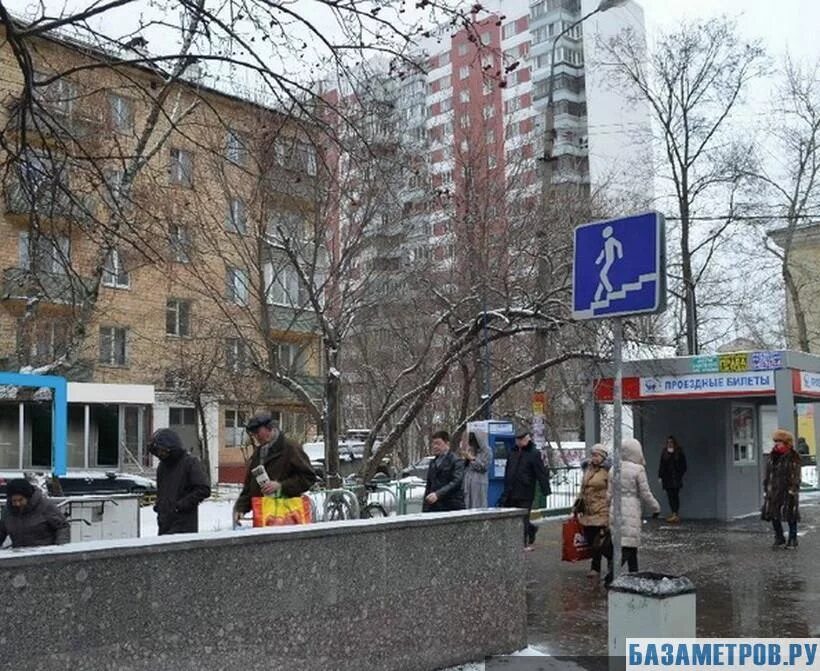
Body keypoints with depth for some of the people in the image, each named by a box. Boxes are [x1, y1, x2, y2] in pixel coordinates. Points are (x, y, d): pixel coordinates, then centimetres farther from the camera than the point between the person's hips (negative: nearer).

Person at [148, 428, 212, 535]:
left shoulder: (190, 462, -9)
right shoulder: (162, 466, 14)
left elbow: (204, 490, -14)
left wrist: (180, 505, -15)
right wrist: (158, 506, 10)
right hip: (164, 525, 7)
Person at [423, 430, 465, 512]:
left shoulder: (456, 461, -4)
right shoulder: (433, 463, 19)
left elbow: (456, 482, -16)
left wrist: (438, 494, -28)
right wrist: (424, 510, 15)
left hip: (452, 508, -6)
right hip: (434, 508, 6)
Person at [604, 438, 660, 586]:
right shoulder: (638, 470, -10)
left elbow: (609, 494, 10)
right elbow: (645, 494, -5)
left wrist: (610, 510, 23)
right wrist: (656, 508, 10)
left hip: (615, 510, 6)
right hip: (631, 511, -6)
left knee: (632, 546, 16)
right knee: (629, 545, -6)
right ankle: (611, 574, -20)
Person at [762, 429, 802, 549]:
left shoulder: (793, 458, -6)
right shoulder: (772, 456, 10)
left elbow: (796, 476, -9)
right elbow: (767, 474, 14)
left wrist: (793, 490, -17)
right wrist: (765, 489, 12)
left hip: (787, 491, -5)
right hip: (773, 492, 6)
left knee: (791, 517, 2)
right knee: (773, 516, 7)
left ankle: (792, 541, 13)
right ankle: (779, 539, 20)